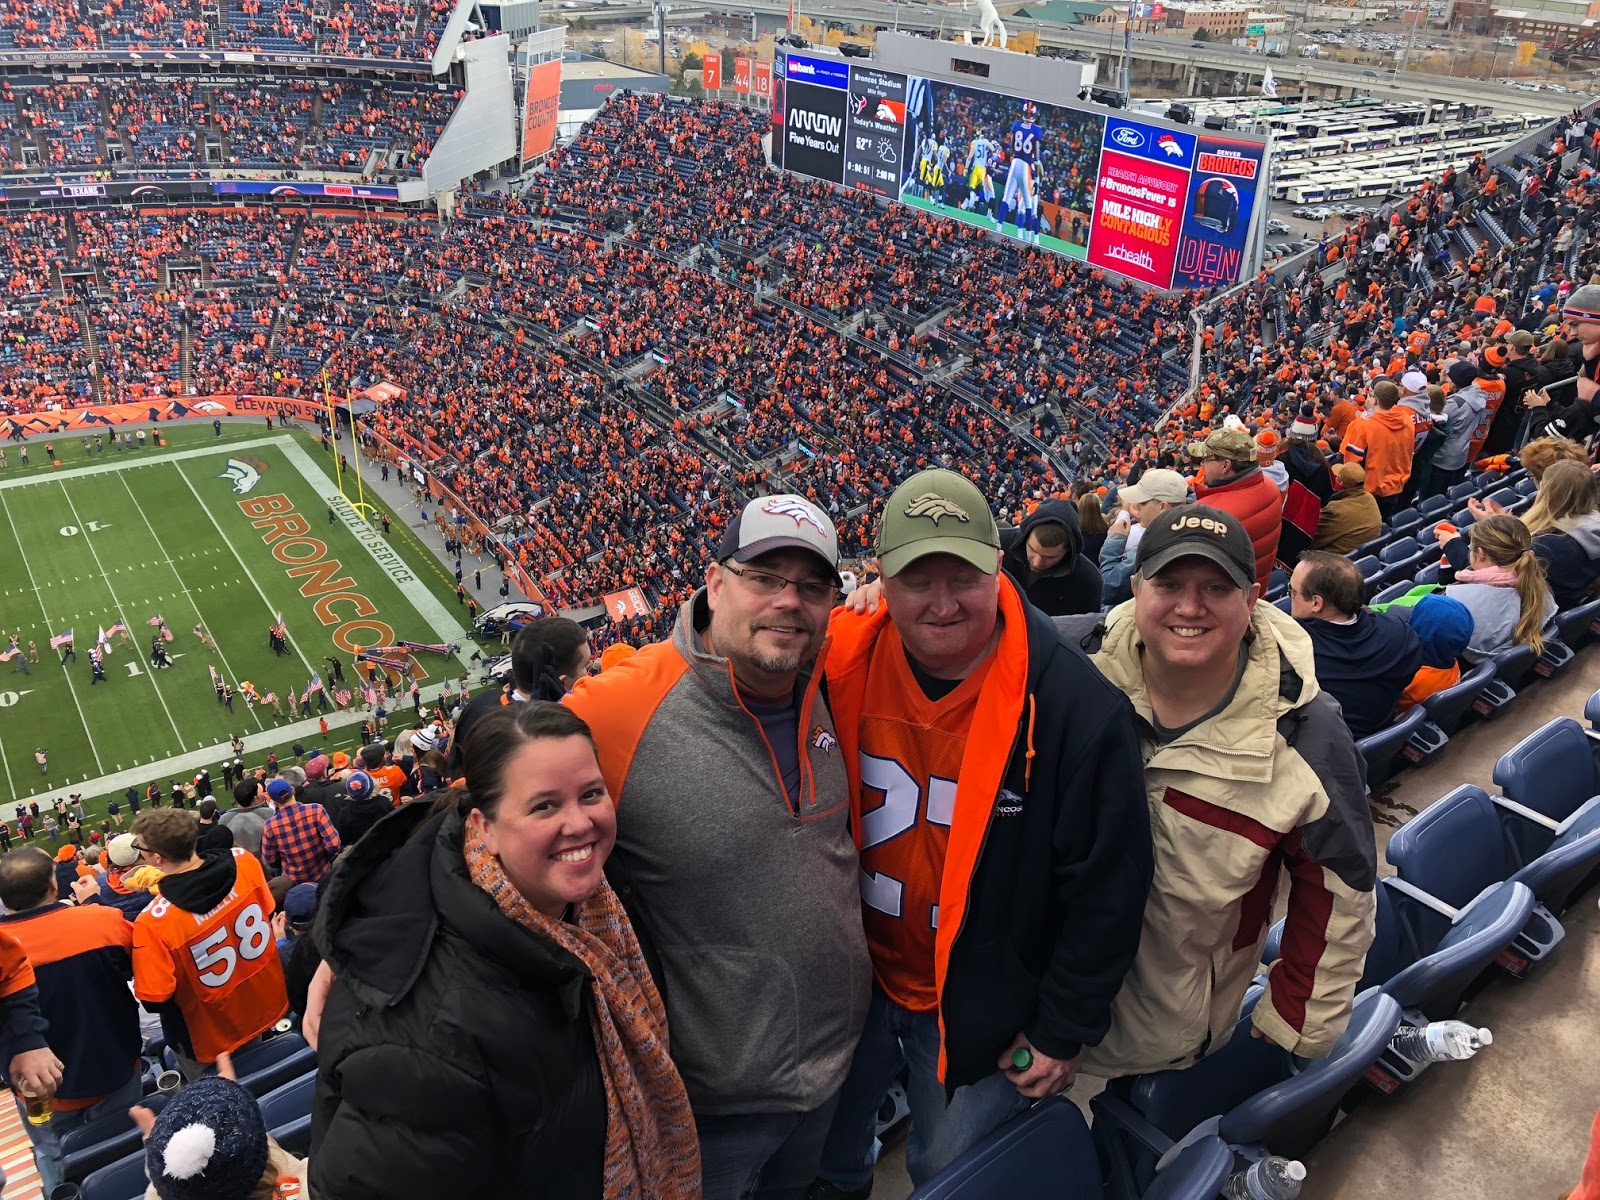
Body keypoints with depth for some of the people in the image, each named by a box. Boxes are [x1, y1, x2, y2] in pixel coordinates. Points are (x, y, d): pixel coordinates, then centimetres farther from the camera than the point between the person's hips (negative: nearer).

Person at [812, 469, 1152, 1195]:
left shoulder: (1078, 708, -24)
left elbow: (1107, 887, -15)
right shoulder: (841, 667, -14)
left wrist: (1064, 1030, -9)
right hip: (854, 980, 4)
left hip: (981, 1009, -3)